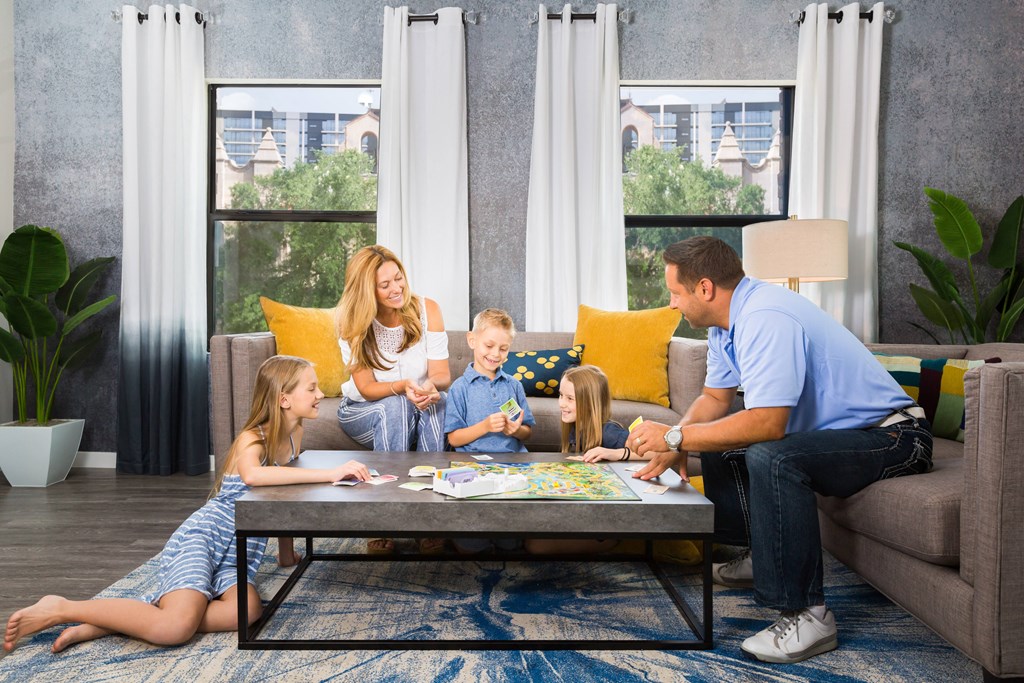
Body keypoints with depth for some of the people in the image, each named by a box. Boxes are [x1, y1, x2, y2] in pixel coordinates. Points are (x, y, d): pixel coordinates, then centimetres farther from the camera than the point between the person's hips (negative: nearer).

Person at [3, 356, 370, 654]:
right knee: (177, 626, -31)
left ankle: (104, 623, -15)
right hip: (202, 538, -7)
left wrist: (287, 554, 26)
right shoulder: (252, 438, -12)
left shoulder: (295, 434, 9)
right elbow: (253, 475, -38)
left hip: (238, 554, 7)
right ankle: (60, 609, -7)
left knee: (247, 610, -26)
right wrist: (329, 473, -39)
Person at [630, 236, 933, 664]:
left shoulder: (766, 320, -28)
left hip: (892, 436, -10)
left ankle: (807, 615, -24)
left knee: (771, 457, -34)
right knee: (718, 445, 12)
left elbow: (767, 423, -35)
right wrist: (674, 447, -7)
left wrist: (675, 436, -27)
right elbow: (714, 398, 10)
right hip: (829, 431, 10)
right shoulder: (726, 320, 4)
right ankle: (760, 557, 25)